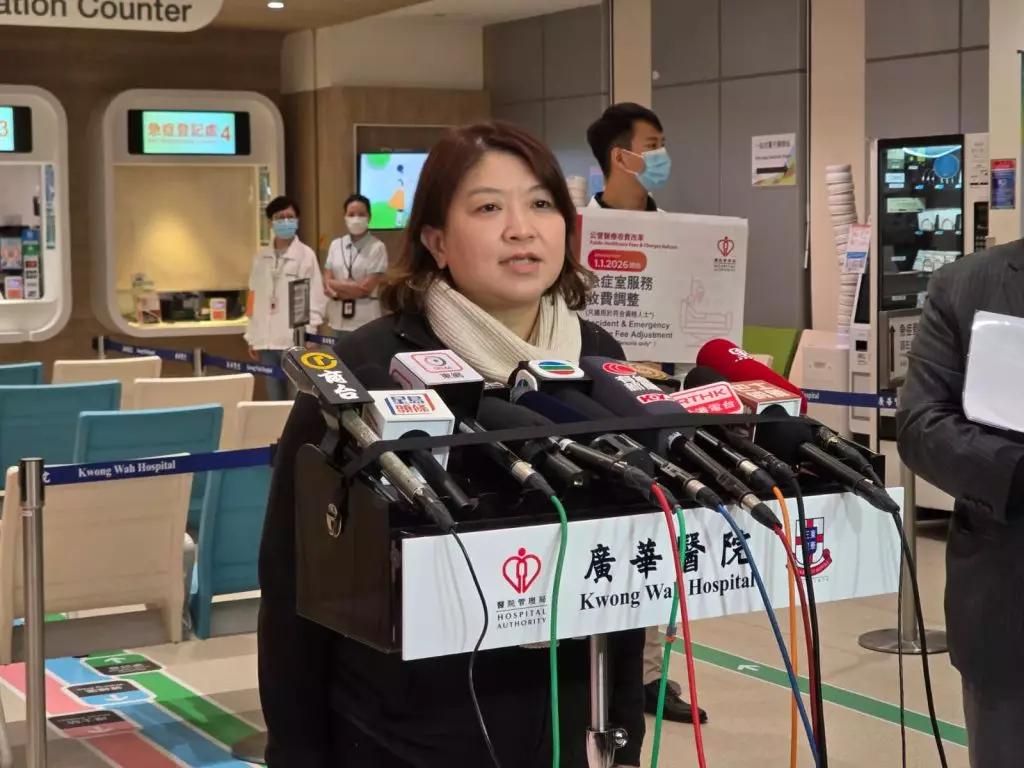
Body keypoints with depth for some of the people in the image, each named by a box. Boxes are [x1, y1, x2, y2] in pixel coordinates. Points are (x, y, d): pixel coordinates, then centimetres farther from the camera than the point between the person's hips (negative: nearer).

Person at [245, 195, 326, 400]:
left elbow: (315, 297, -5)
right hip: (267, 340, 5)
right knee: (275, 400, 11)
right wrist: (252, 337, 11)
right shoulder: (261, 256, 11)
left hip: (295, 340, -5)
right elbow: (254, 299, 13)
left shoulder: (306, 254, -2)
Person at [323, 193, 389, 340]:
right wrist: (353, 286, -11)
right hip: (338, 319, 5)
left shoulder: (377, 247, -5)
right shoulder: (335, 245, 9)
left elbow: (366, 289, -10)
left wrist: (337, 288, -5)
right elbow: (327, 285, 4)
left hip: (365, 321, -4)